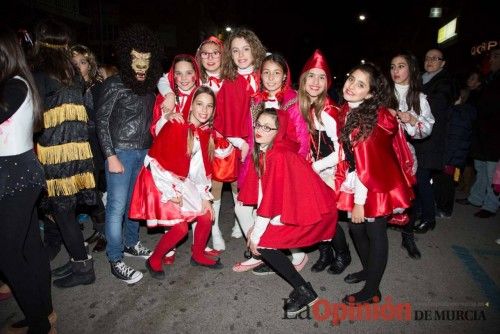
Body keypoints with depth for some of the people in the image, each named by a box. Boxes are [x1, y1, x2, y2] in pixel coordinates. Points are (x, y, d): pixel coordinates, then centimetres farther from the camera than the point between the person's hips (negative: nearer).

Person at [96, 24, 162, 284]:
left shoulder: (150, 87, 9)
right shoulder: (114, 85, -5)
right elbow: (101, 121, -7)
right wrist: (111, 156, -12)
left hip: (144, 152, 5)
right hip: (120, 152, -5)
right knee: (117, 205, -3)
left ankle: (131, 243, 31)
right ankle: (115, 260, 8)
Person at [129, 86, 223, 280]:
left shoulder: (206, 132, 1)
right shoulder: (175, 127, -21)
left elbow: (204, 168, 6)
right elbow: (157, 162, -19)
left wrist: (205, 197, 2)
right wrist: (172, 192, -13)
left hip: (184, 183, 7)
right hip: (161, 182, -7)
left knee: (206, 215, 1)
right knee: (180, 227, -12)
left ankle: (198, 255, 26)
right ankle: (154, 260, 14)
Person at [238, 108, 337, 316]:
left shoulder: (279, 156, -23)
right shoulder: (262, 152, 3)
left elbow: (272, 199, -23)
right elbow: (261, 193, 6)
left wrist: (255, 235, -14)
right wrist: (255, 226, 3)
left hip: (312, 214, -9)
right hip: (295, 208, 9)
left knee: (263, 242, -9)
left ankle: (304, 291, 0)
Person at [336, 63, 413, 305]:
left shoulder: (372, 118, -22)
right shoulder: (346, 111, 2)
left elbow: (368, 163, -22)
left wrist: (359, 201, -19)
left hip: (378, 183, -7)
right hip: (356, 181, 7)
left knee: (375, 233, 6)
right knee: (356, 228, 17)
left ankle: (371, 292, 23)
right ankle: (369, 269, 43)